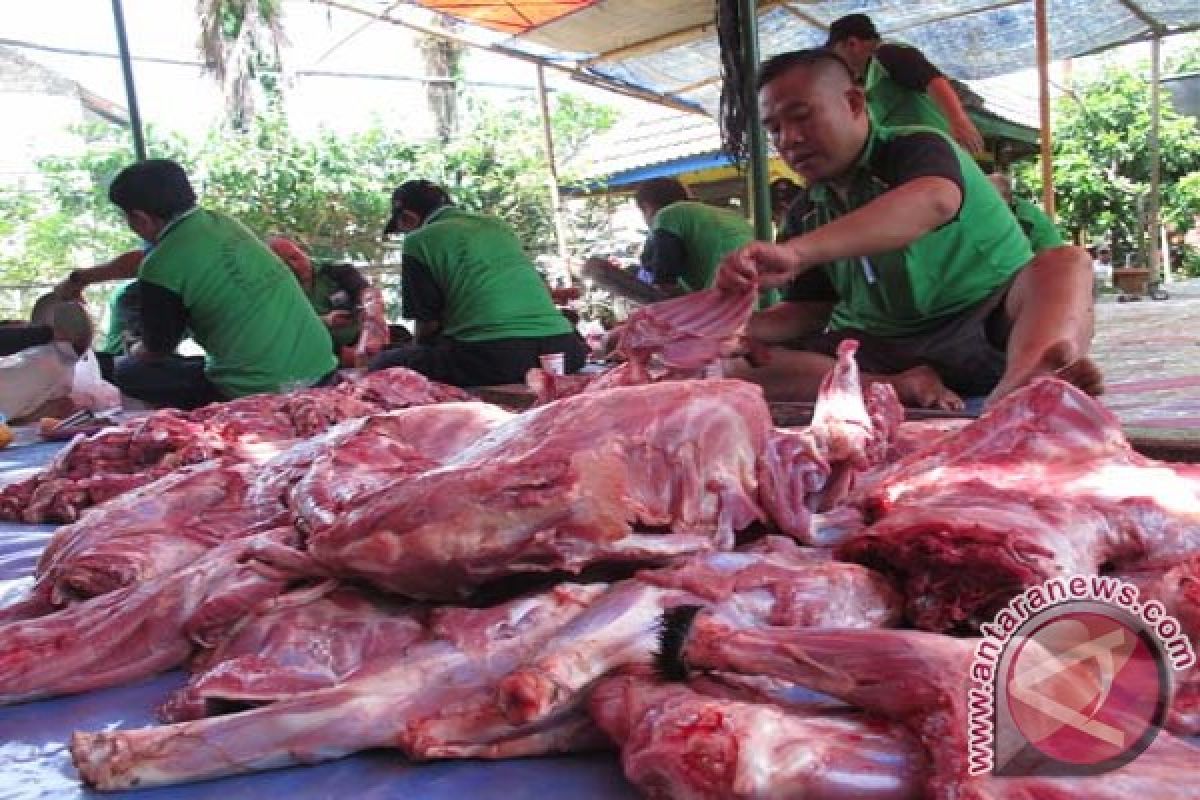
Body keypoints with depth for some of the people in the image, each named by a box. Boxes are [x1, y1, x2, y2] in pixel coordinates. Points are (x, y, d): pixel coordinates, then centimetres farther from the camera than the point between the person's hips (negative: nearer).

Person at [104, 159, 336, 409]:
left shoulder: (160, 267, -12)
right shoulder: (220, 221, 10)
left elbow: (157, 350, 6)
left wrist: (132, 352, 29)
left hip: (260, 391, -8)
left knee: (126, 371, 6)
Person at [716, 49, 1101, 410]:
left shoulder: (917, 148, -7)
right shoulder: (807, 215, 10)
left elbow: (933, 201, -32)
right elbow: (810, 311, 11)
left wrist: (797, 252, -45)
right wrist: (740, 328, -11)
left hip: (987, 327, -4)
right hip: (877, 349, 4)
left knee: (1065, 264, -33)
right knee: (740, 365, -16)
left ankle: (1017, 389, -63)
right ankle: (905, 388, -30)